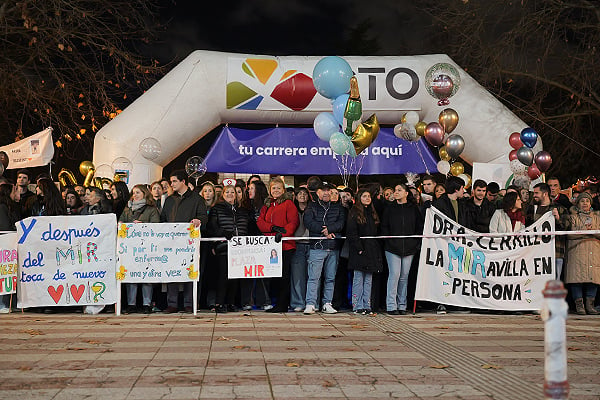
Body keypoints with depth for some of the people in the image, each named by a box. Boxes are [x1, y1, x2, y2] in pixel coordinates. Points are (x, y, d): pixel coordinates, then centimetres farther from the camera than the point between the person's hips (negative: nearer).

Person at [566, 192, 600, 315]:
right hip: (577, 251, -2)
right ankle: (579, 304, -5)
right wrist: (585, 230, -9)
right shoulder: (573, 217, 12)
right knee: (577, 277, -10)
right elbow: (570, 234, -1)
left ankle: (590, 304, 0)